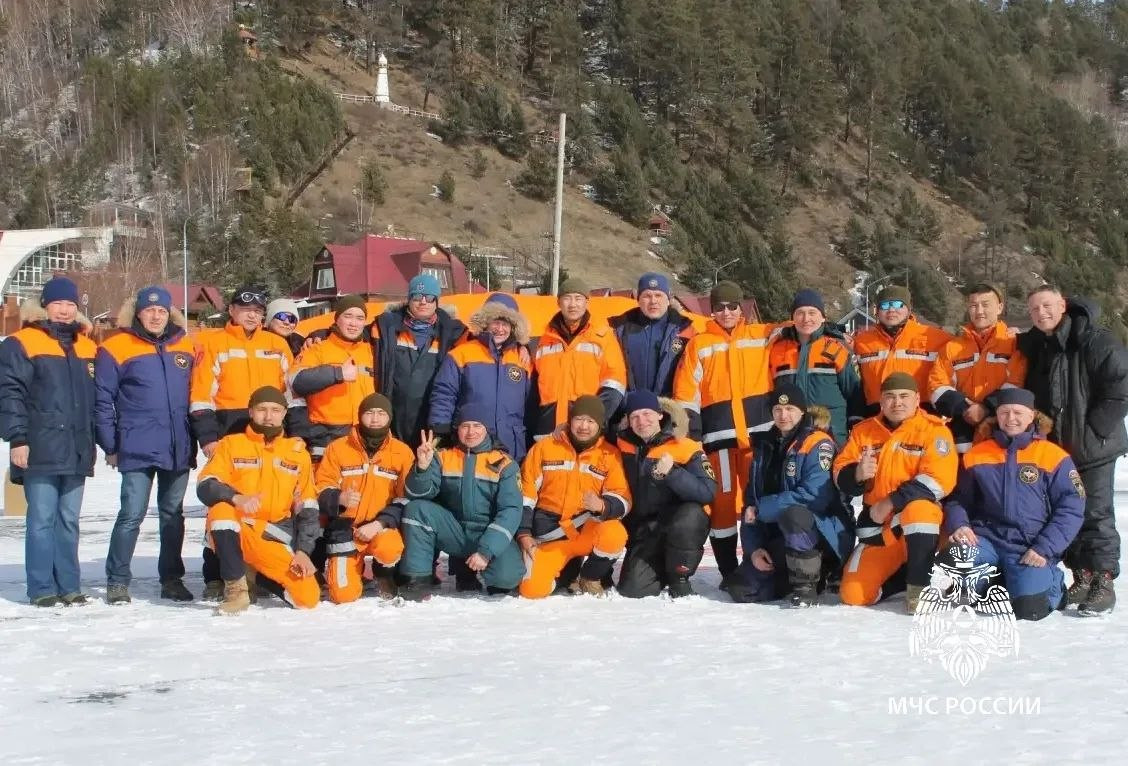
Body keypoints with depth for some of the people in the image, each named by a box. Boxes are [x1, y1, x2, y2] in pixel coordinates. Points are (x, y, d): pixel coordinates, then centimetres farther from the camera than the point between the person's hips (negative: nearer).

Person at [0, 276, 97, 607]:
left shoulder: (87, 348, 15)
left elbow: (98, 400, 20)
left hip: (76, 452, 5)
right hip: (41, 452, -5)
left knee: (69, 520, 9)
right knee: (42, 520, -4)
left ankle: (69, 585, 14)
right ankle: (42, 588, 1)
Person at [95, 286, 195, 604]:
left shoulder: (186, 348, 9)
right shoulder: (116, 348, -4)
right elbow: (102, 401, -3)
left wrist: (201, 437, 12)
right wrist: (110, 446, -4)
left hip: (179, 450, 4)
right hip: (137, 450, -4)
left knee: (173, 514, 12)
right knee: (132, 513, -6)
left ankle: (172, 578, 21)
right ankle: (117, 581, 5)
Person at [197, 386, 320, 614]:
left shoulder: (298, 453, 11)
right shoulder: (231, 444, 4)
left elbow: (308, 509, 10)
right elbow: (205, 487, -9)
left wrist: (303, 551, -3)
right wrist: (236, 498, -30)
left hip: (275, 541, 2)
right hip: (234, 532, -2)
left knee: (308, 598, -16)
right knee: (221, 509, -36)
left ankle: (256, 575, 16)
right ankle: (236, 589, -20)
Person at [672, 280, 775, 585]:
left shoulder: (761, 335, 12)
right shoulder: (699, 344, 10)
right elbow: (686, 392, 5)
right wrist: (687, 428, -3)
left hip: (758, 430, 1)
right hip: (719, 433, 0)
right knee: (723, 500, 0)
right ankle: (728, 571, 7)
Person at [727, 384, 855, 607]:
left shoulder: (818, 443, -12)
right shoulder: (765, 447, 9)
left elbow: (814, 496, -26)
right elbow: (750, 503, 9)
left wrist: (762, 509, -19)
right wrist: (754, 548, -6)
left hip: (824, 531, -7)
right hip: (778, 537, 7)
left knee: (793, 514, -38)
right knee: (743, 590, -8)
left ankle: (806, 587, -20)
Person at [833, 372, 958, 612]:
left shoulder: (933, 429, -8)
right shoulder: (864, 431, 6)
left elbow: (939, 480, -19)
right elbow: (840, 475, 5)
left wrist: (892, 503, -22)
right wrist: (857, 474, -20)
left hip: (921, 517, -4)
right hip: (877, 525, 4)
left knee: (917, 510, -40)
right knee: (853, 596, -8)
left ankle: (918, 586, -19)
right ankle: (900, 572, 21)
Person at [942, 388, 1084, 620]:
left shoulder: (1053, 457, 0)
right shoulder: (977, 454, 9)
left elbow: (1071, 508, -3)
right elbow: (959, 498, 14)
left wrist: (1044, 549, -12)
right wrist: (958, 524, -8)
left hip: (1031, 549, -2)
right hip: (987, 539, 2)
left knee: (1028, 607, -23)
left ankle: (1049, 579, 13)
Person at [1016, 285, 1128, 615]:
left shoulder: (1095, 341, -14)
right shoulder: (1034, 347, 8)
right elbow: (1030, 395, 22)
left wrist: (1092, 432, -17)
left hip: (1092, 450, -7)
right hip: (1053, 449, 7)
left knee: (1095, 513, -3)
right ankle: (1082, 576, 19)